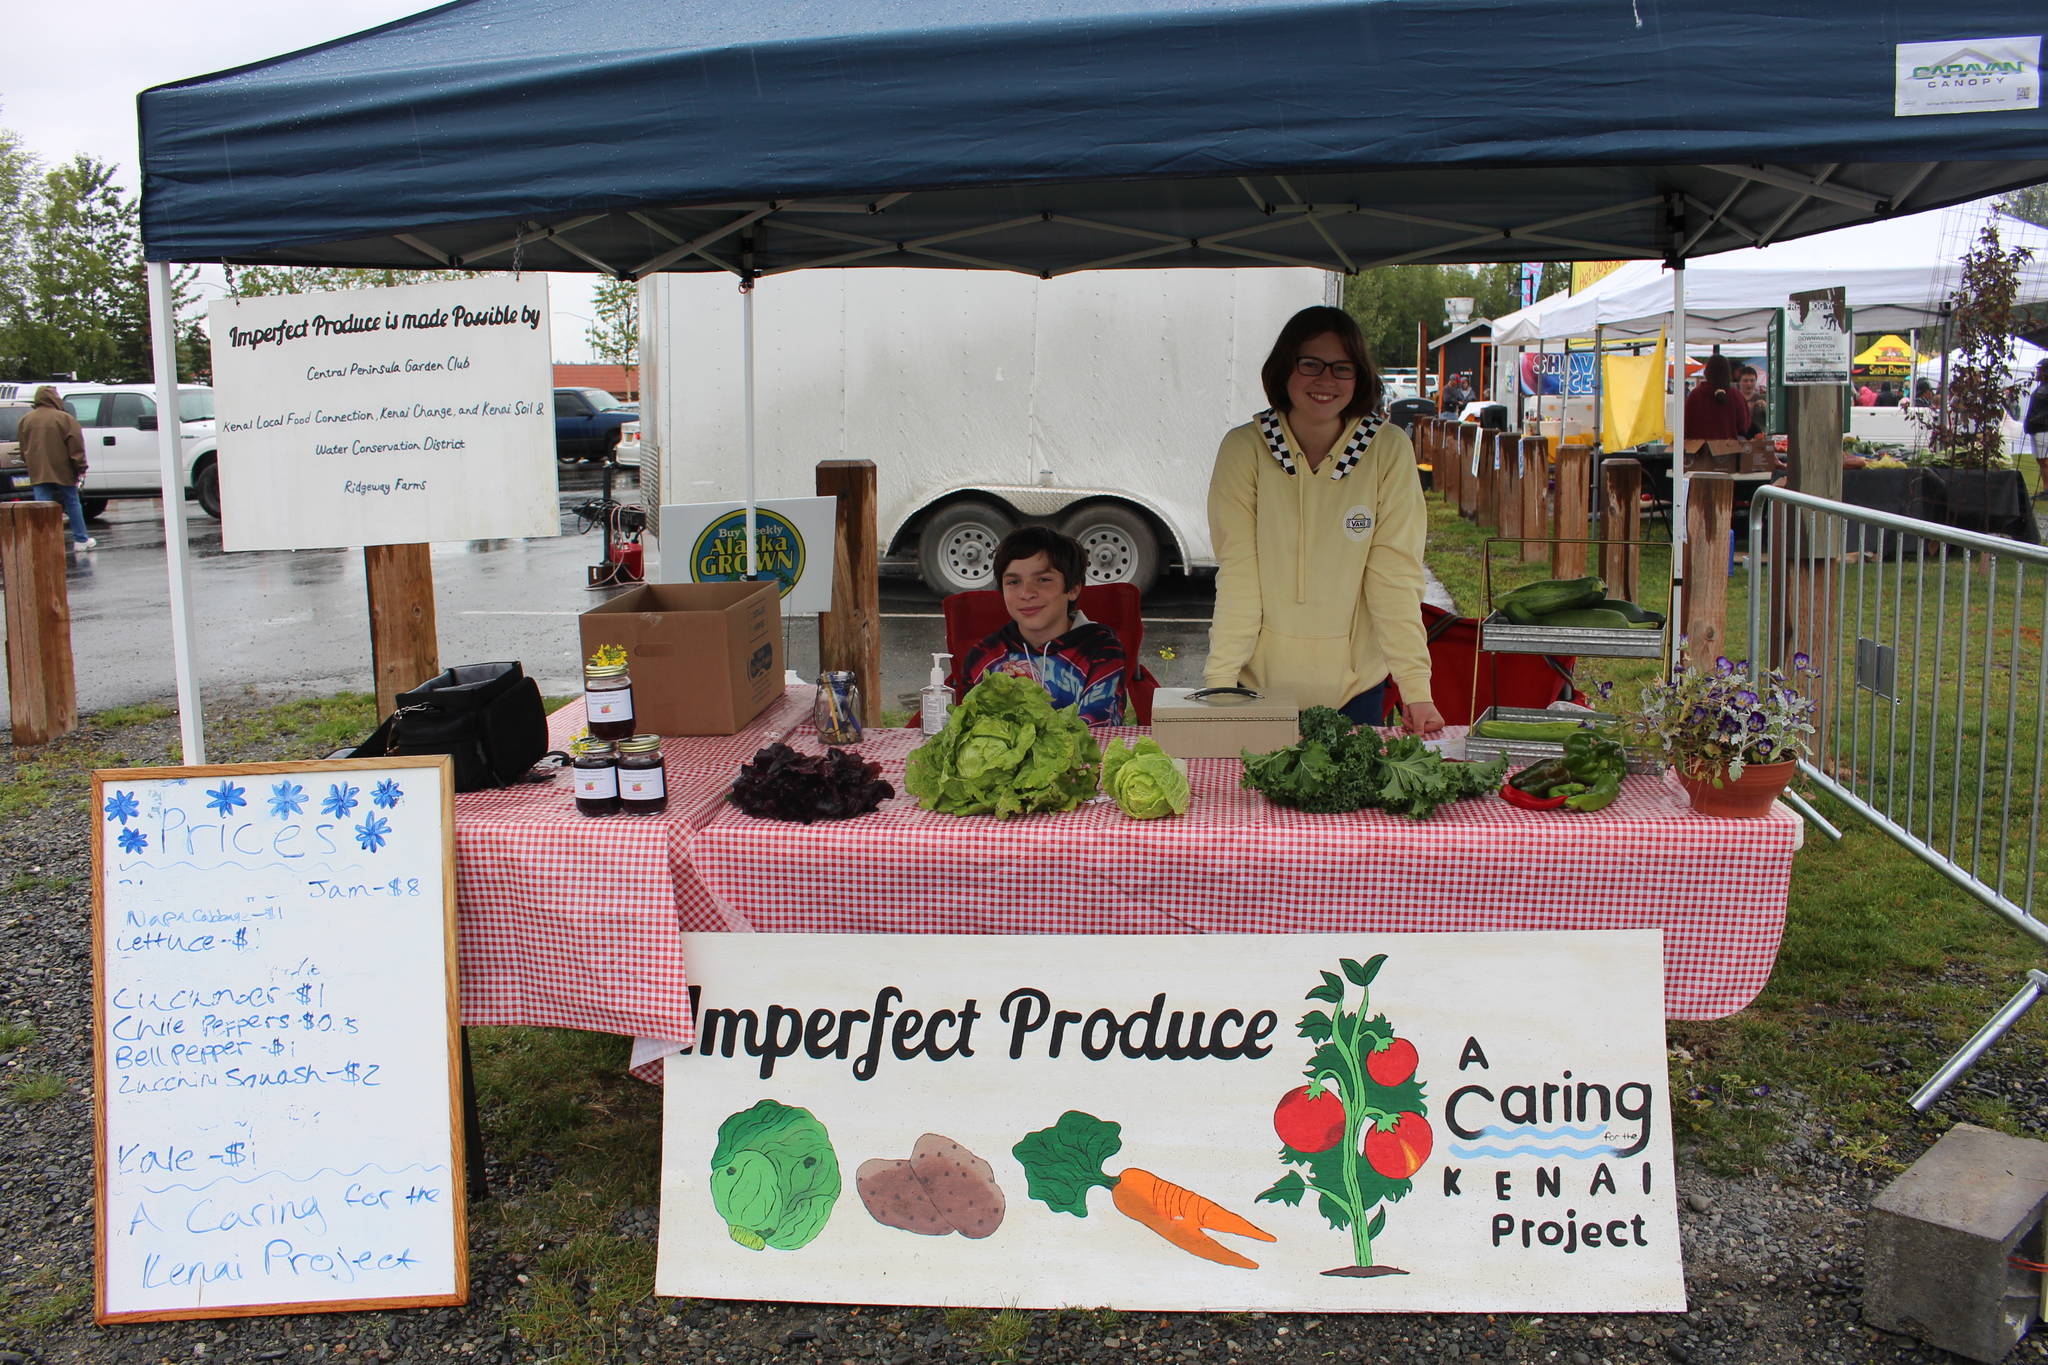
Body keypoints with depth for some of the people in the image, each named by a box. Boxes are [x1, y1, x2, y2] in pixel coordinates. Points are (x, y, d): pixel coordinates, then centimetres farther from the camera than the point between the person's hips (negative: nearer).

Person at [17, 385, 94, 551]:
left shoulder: (26, 420, 7)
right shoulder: (65, 419, -8)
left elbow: (23, 448, 16)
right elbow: (76, 446, -10)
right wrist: (80, 468, -5)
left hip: (38, 473, 3)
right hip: (63, 472, -3)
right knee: (72, 505, 9)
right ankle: (81, 539, 15)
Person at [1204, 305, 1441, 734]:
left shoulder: (1389, 450, -8)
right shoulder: (1244, 448, -9)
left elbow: (1395, 574, -10)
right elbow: (1237, 573, -12)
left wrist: (1416, 689, -17)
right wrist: (1219, 680, -20)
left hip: (1355, 684, 1)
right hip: (1261, 682, 0)